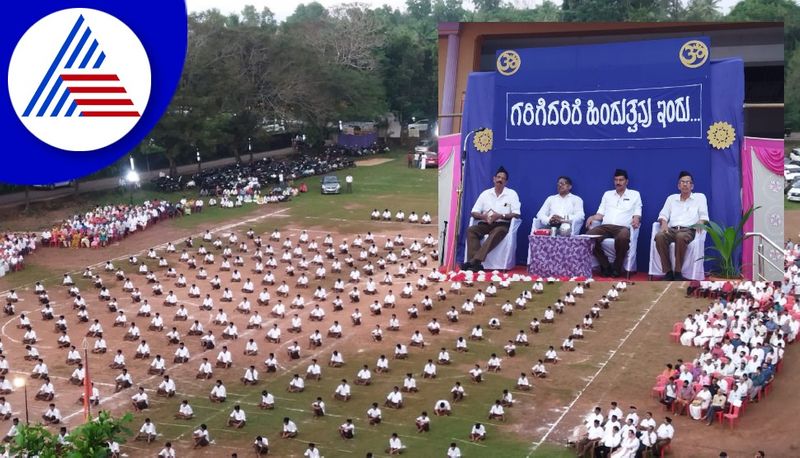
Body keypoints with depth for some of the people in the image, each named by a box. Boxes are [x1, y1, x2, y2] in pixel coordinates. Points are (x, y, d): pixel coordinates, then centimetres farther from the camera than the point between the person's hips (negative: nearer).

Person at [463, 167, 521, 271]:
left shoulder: (512, 194, 5)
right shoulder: (485, 194, 13)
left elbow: (516, 214, -5)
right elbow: (474, 212, 8)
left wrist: (500, 216, -19)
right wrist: (484, 216, -14)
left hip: (502, 224, -3)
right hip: (485, 224, 3)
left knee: (498, 232, -38)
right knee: (471, 230, -26)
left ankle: (475, 261, -47)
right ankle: (476, 263, -39)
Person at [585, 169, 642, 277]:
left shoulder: (635, 194, 19)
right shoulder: (607, 194, 27)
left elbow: (637, 213, 12)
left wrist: (636, 219, -12)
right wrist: (593, 217, -2)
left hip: (622, 227, -3)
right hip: (605, 226, 3)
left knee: (623, 237, -42)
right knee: (589, 236, -32)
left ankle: (617, 268, -20)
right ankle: (605, 266, -18)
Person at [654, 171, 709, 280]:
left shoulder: (700, 197, 18)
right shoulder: (671, 198, 25)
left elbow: (704, 216, 10)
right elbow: (663, 215, 17)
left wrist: (700, 223, -13)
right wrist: (664, 223, -5)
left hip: (688, 230, -2)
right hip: (672, 229, 3)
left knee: (681, 237, -41)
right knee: (659, 236, -34)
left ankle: (677, 272, -32)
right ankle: (668, 271, -29)